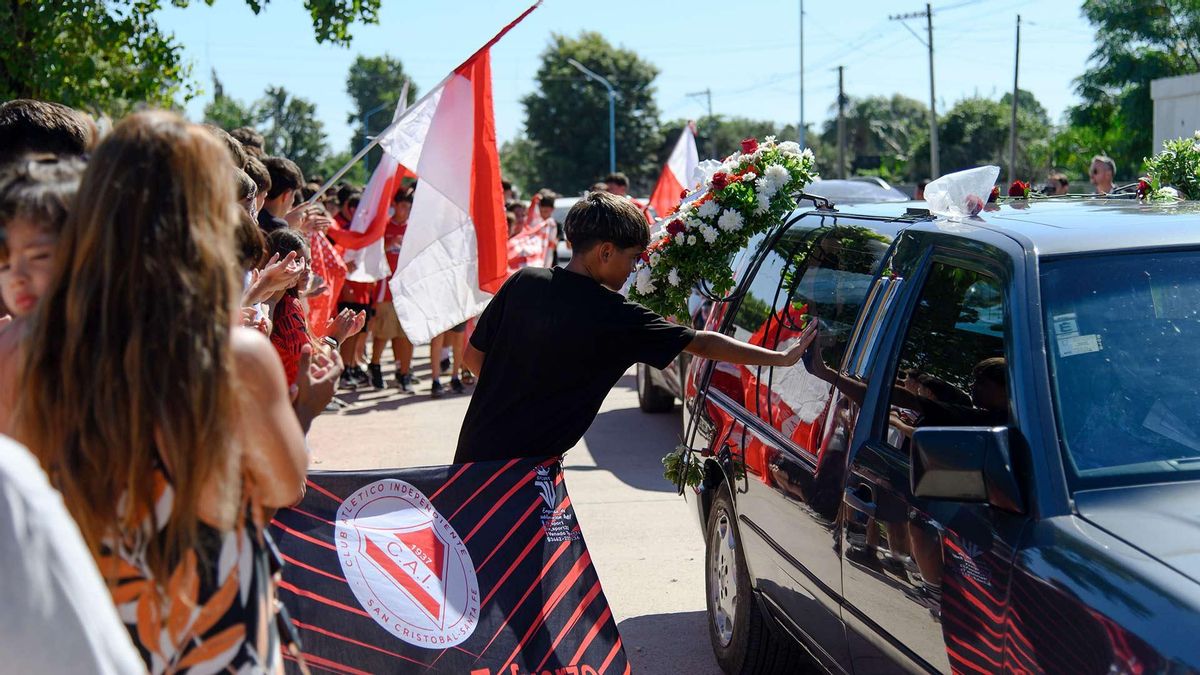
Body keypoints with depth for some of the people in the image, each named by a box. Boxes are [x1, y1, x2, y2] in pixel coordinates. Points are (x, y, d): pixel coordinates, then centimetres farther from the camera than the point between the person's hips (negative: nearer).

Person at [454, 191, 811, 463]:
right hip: (523, 472, -6)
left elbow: (473, 355, 8)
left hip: (474, 452, 6)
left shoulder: (523, 282, 0)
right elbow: (703, 344, -7)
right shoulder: (614, 316, -14)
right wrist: (782, 358, 1)